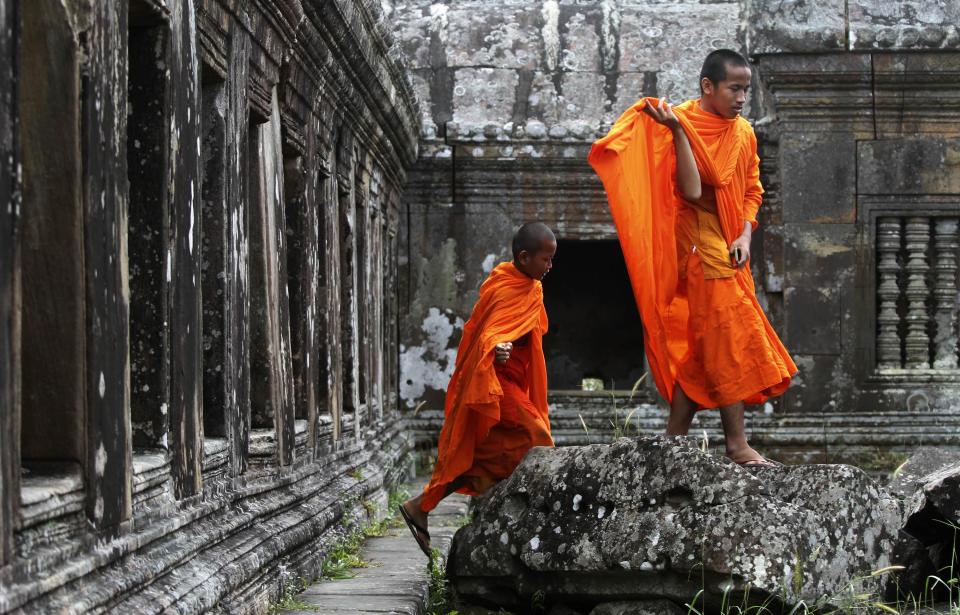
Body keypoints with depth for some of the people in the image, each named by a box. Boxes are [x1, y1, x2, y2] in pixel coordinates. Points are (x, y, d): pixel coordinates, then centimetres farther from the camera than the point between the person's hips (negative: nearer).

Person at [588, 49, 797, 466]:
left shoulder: (744, 133, 11)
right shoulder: (682, 124, -11)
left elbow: (752, 190, 15)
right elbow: (692, 192, -22)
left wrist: (746, 235, -2)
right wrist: (677, 131, -28)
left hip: (730, 248, 7)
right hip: (702, 246, -7)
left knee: (702, 347, 8)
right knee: (729, 342, -9)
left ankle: (675, 440, 13)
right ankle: (736, 444, -4)